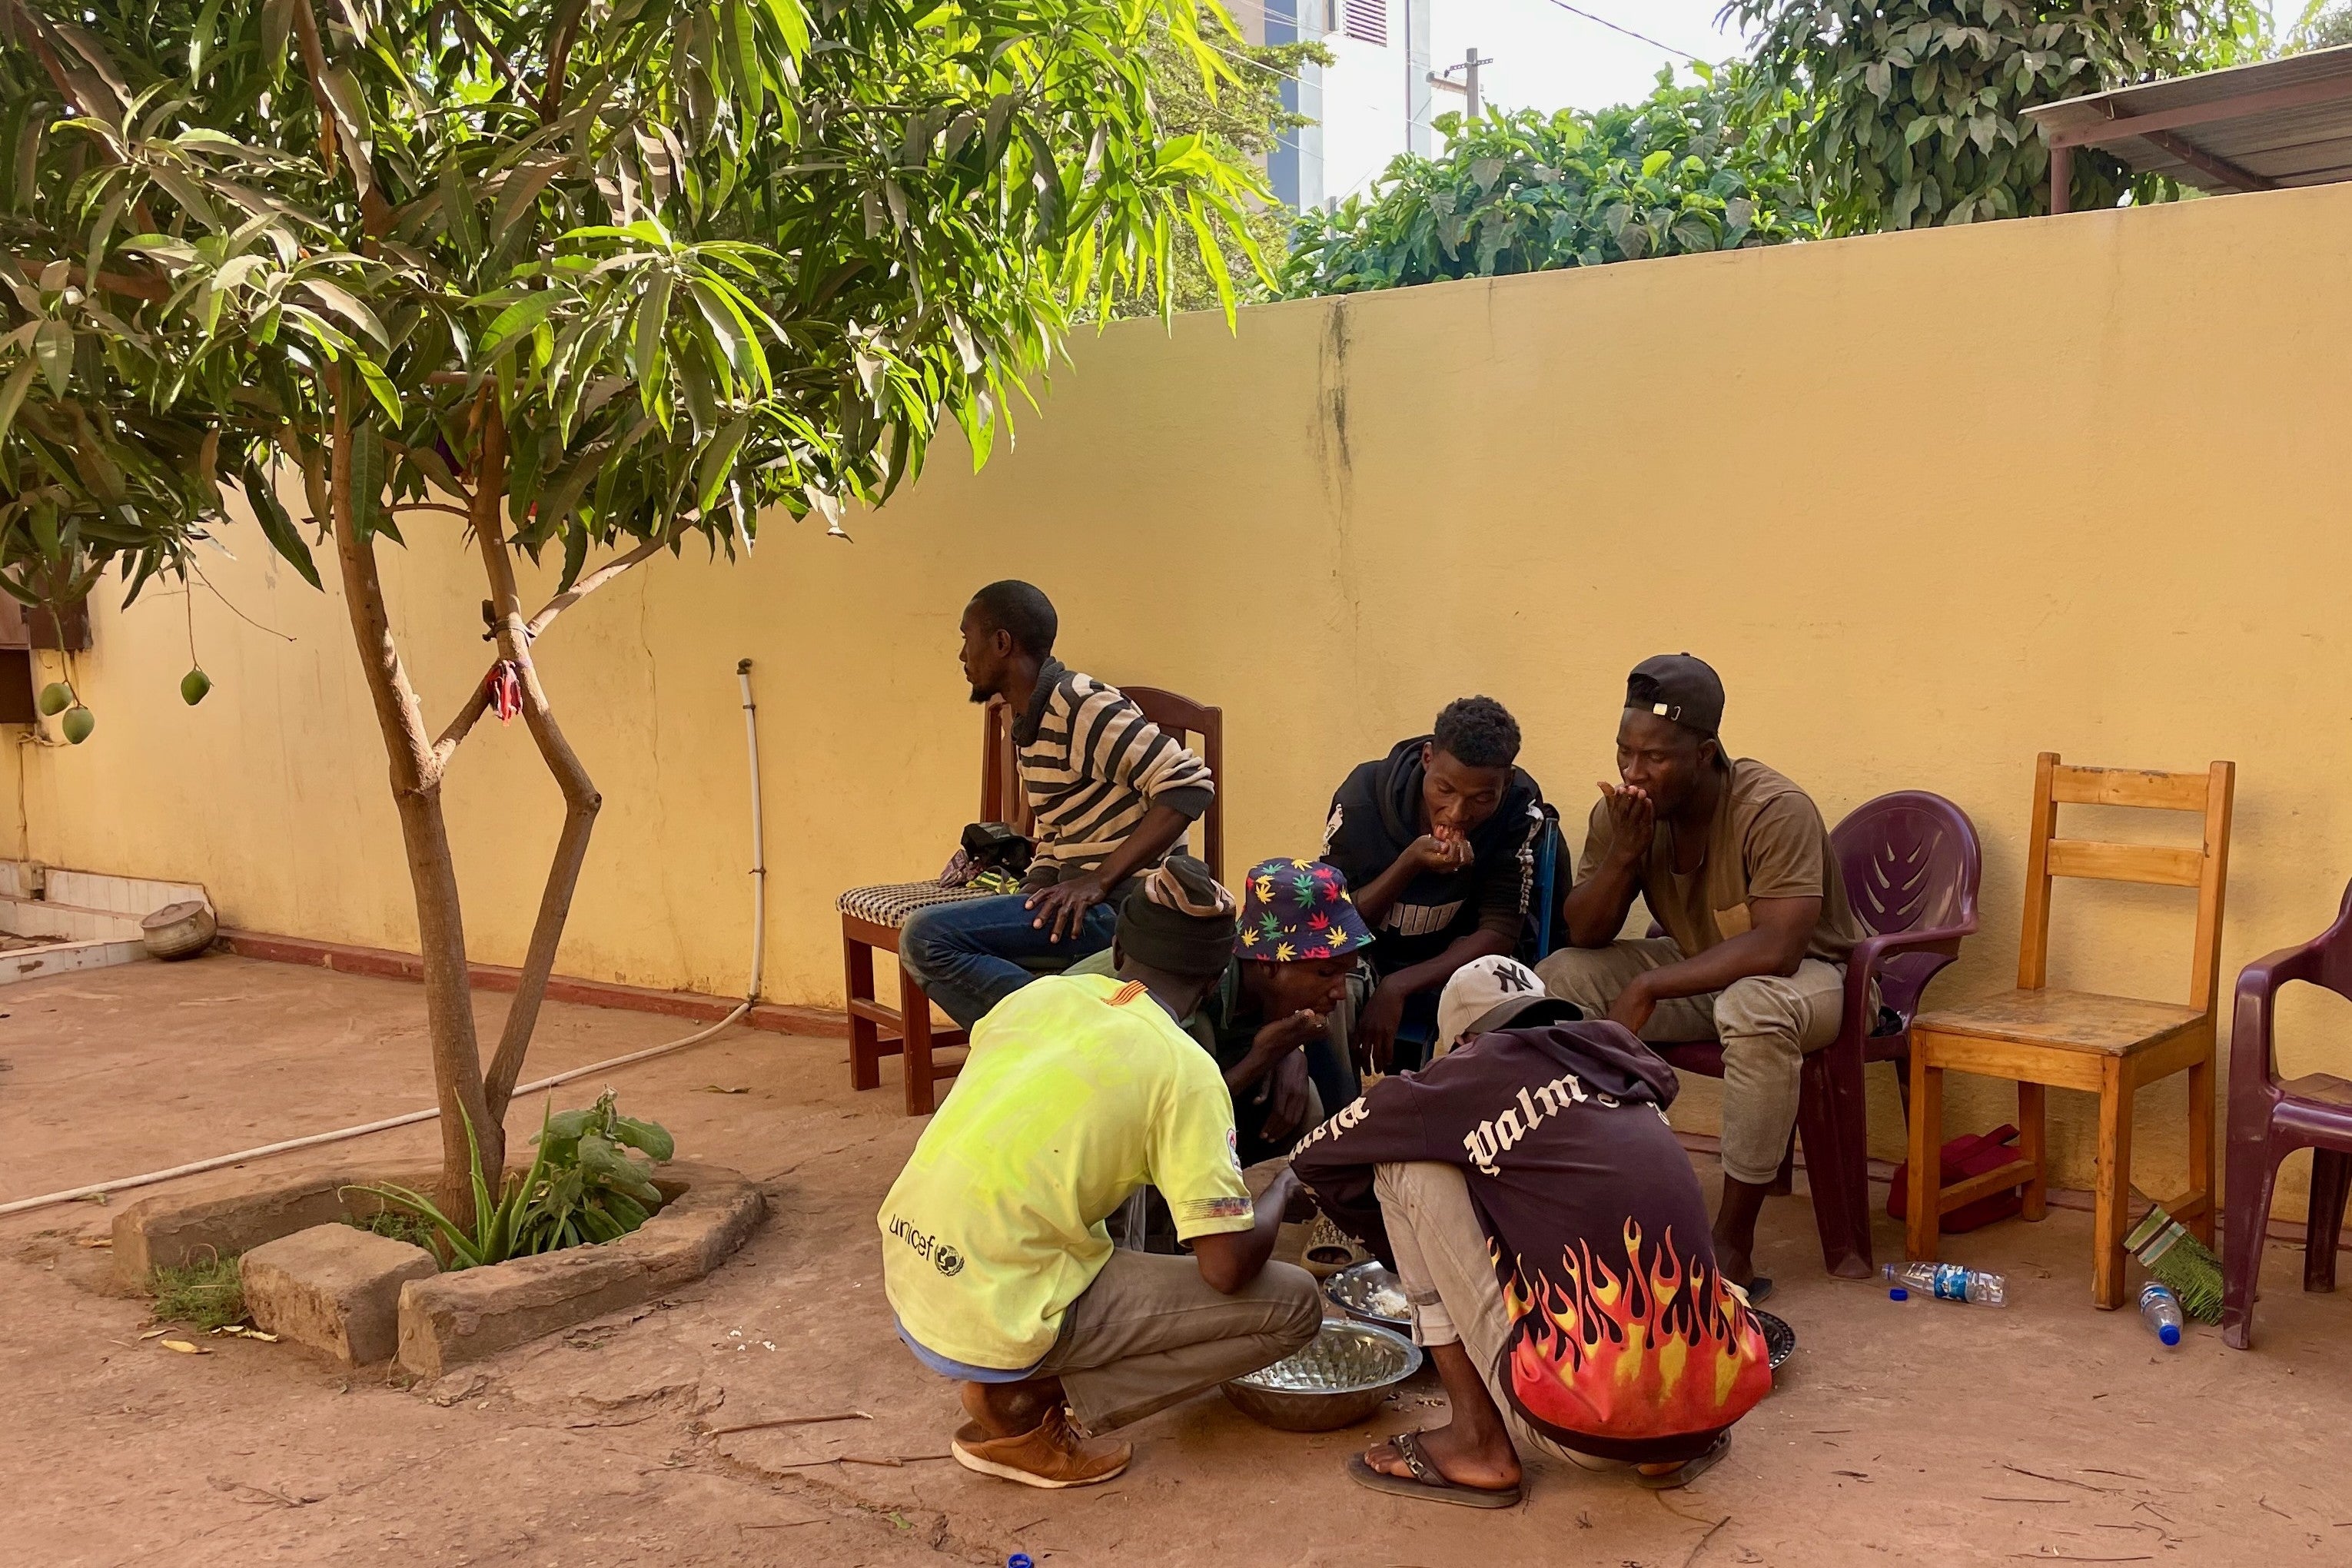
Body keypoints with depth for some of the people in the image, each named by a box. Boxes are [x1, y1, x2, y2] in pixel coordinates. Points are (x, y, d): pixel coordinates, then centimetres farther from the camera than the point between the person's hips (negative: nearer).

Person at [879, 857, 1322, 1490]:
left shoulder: (1041, 992, 6)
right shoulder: (1185, 1071, -10)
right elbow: (1228, 1266, -13)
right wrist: (1284, 1190, 8)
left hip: (904, 1275, 7)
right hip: (991, 1324, -7)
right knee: (1293, 1305, 0)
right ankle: (1026, 1411, -1)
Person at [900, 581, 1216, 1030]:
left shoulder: (1080, 705, -13)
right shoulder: (1028, 727, 17)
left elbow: (1189, 784, -22)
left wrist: (1099, 880, -25)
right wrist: (1036, 888, 3)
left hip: (1125, 901, -11)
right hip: (1081, 899, 11)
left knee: (927, 938, -21)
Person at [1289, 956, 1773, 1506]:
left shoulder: (1472, 1070, 1)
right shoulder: (1614, 1052, 13)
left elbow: (1313, 1157, 13)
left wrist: (1408, 1249, 32)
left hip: (1580, 1427, -5)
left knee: (1409, 1168, 7)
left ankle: (1479, 1442, 10)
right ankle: (1675, 1442, 16)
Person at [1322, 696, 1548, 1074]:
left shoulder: (1521, 805, -18)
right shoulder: (1363, 796, -20)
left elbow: (1500, 932, -16)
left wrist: (1399, 986, -29)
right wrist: (1410, 862, -32)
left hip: (1451, 963, 1)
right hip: (1363, 961, -1)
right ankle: (1334, 1103, -12)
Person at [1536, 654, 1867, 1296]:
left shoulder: (1775, 811, -27)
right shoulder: (1622, 810, -9)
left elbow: (1777, 949, -36)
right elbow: (1583, 936, -8)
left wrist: (1648, 988, -35)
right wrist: (1624, 852, -25)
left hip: (1807, 975, -6)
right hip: (1697, 970, 6)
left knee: (1754, 1008, -40)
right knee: (1555, 980, -12)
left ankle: (1733, 1245, -29)